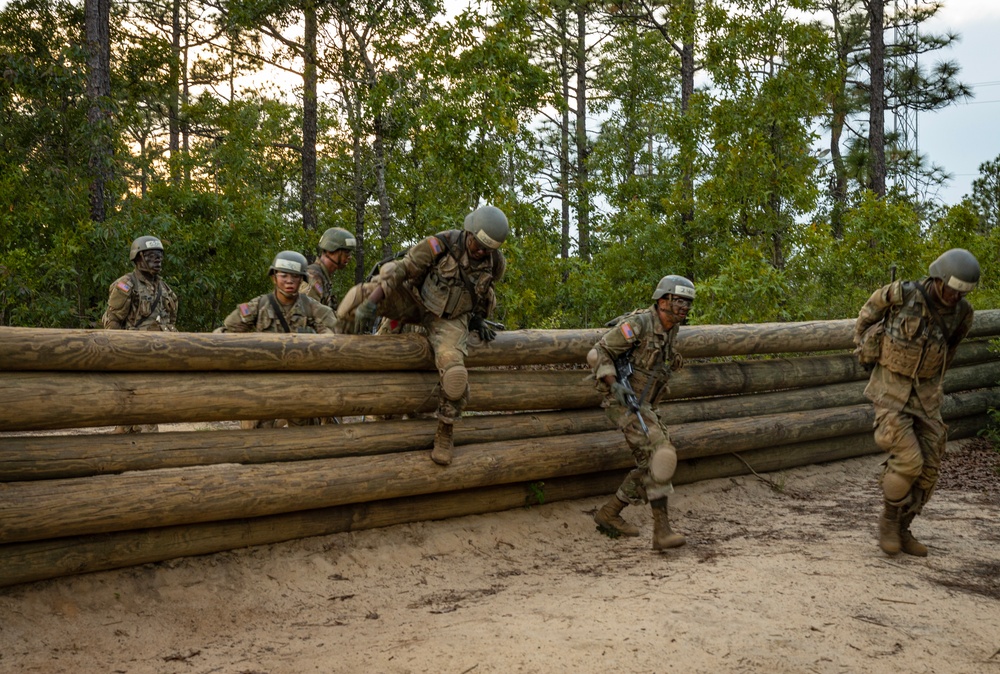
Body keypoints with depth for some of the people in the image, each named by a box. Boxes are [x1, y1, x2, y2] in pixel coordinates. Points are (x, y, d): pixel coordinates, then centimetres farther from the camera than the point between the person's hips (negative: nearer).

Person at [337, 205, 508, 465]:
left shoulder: (496, 262, -9)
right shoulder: (440, 245, -22)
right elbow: (400, 269, -24)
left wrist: (479, 319, 11)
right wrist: (370, 302, -34)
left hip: (450, 319, 1)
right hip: (418, 303, -1)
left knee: (454, 371, -27)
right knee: (361, 296, -26)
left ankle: (445, 435, -4)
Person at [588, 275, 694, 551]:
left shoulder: (671, 330, 10)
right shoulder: (639, 323, -16)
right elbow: (598, 353, -16)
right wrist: (614, 384, -25)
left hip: (643, 406, 9)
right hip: (623, 403, -9)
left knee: (652, 466, 8)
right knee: (659, 455, -22)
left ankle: (608, 513, 20)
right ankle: (662, 530, -22)